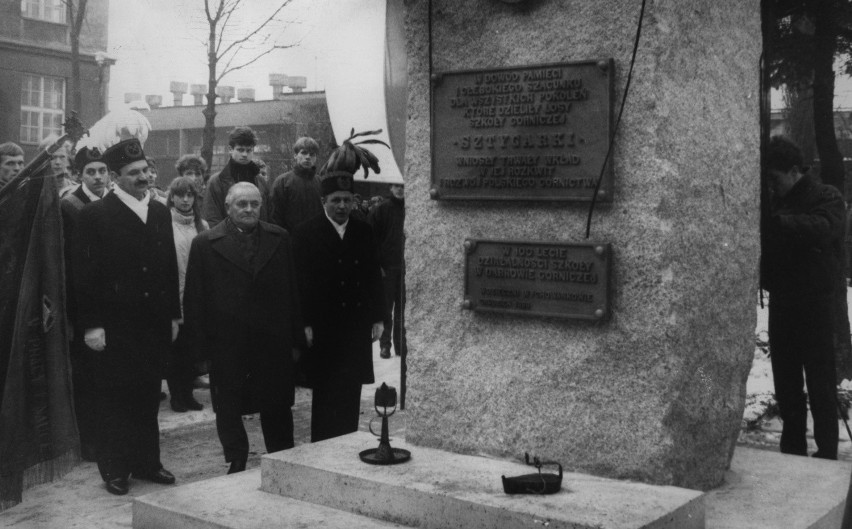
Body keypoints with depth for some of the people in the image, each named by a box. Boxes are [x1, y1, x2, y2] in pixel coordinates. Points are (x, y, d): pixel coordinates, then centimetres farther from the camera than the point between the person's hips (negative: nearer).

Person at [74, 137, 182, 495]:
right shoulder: (95, 215, -6)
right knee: (114, 399, 6)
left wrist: (174, 314, 9)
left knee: (148, 397, 12)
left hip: (154, 324, 5)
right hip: (113, 327, -4)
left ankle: (147, 462, 24)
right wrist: (91, 325, -12)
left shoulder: (160, 212, 10)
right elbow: (85, 274, -9)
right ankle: (115, 470, 18)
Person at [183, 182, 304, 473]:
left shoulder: (279, 239, 6)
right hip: (227, 344, -1)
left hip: (273, 340, 1)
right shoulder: (205, 244, -1)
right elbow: (195, 300, -2)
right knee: (228, 408, 8)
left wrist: (296, 336, 1)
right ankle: (237, 463, 23)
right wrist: (203, 344, -7)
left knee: (278, 406, 10)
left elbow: (292, 290, 6)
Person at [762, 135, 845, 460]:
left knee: (820, 384, -1)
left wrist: (777, 223, -38)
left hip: (813, 304, -6)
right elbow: (769, 246, 15)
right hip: (780, 302, 6)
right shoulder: (777, 201, 13)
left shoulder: (826, 198, -6)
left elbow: (823, 228, -28)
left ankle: (827, 454, 6)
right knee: (785, 382, 12)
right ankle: (792, 450, 22)